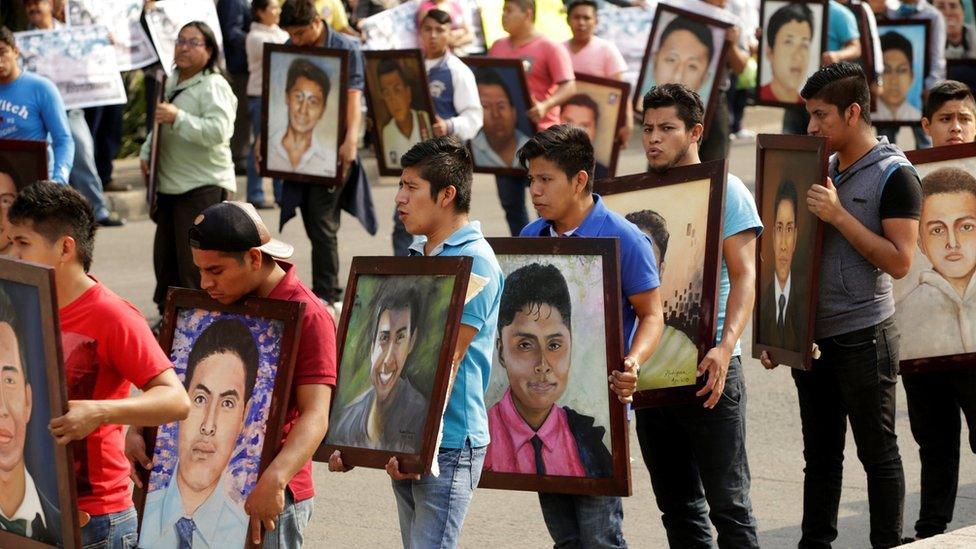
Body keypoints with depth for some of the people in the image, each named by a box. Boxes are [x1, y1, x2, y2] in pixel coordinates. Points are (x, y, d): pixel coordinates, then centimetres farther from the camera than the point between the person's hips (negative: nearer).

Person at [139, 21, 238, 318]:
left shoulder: (214, 86, -10)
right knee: (165, 257, 14)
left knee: (195, 263, -9)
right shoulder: (171, 82, 16)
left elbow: (218, 131, -24)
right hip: (170, 183, 9)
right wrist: (147, 152, 14)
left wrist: (177, 118, -30)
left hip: (203, 185, -9)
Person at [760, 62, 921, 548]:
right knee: (820, 457, 12)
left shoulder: (894, 175, -9)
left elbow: (900, 261, -17)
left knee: (878, 454, 2)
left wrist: (839, 215, -19)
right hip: (813, 336, 7)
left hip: (863, 338, -7)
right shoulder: (824, 170, 13)